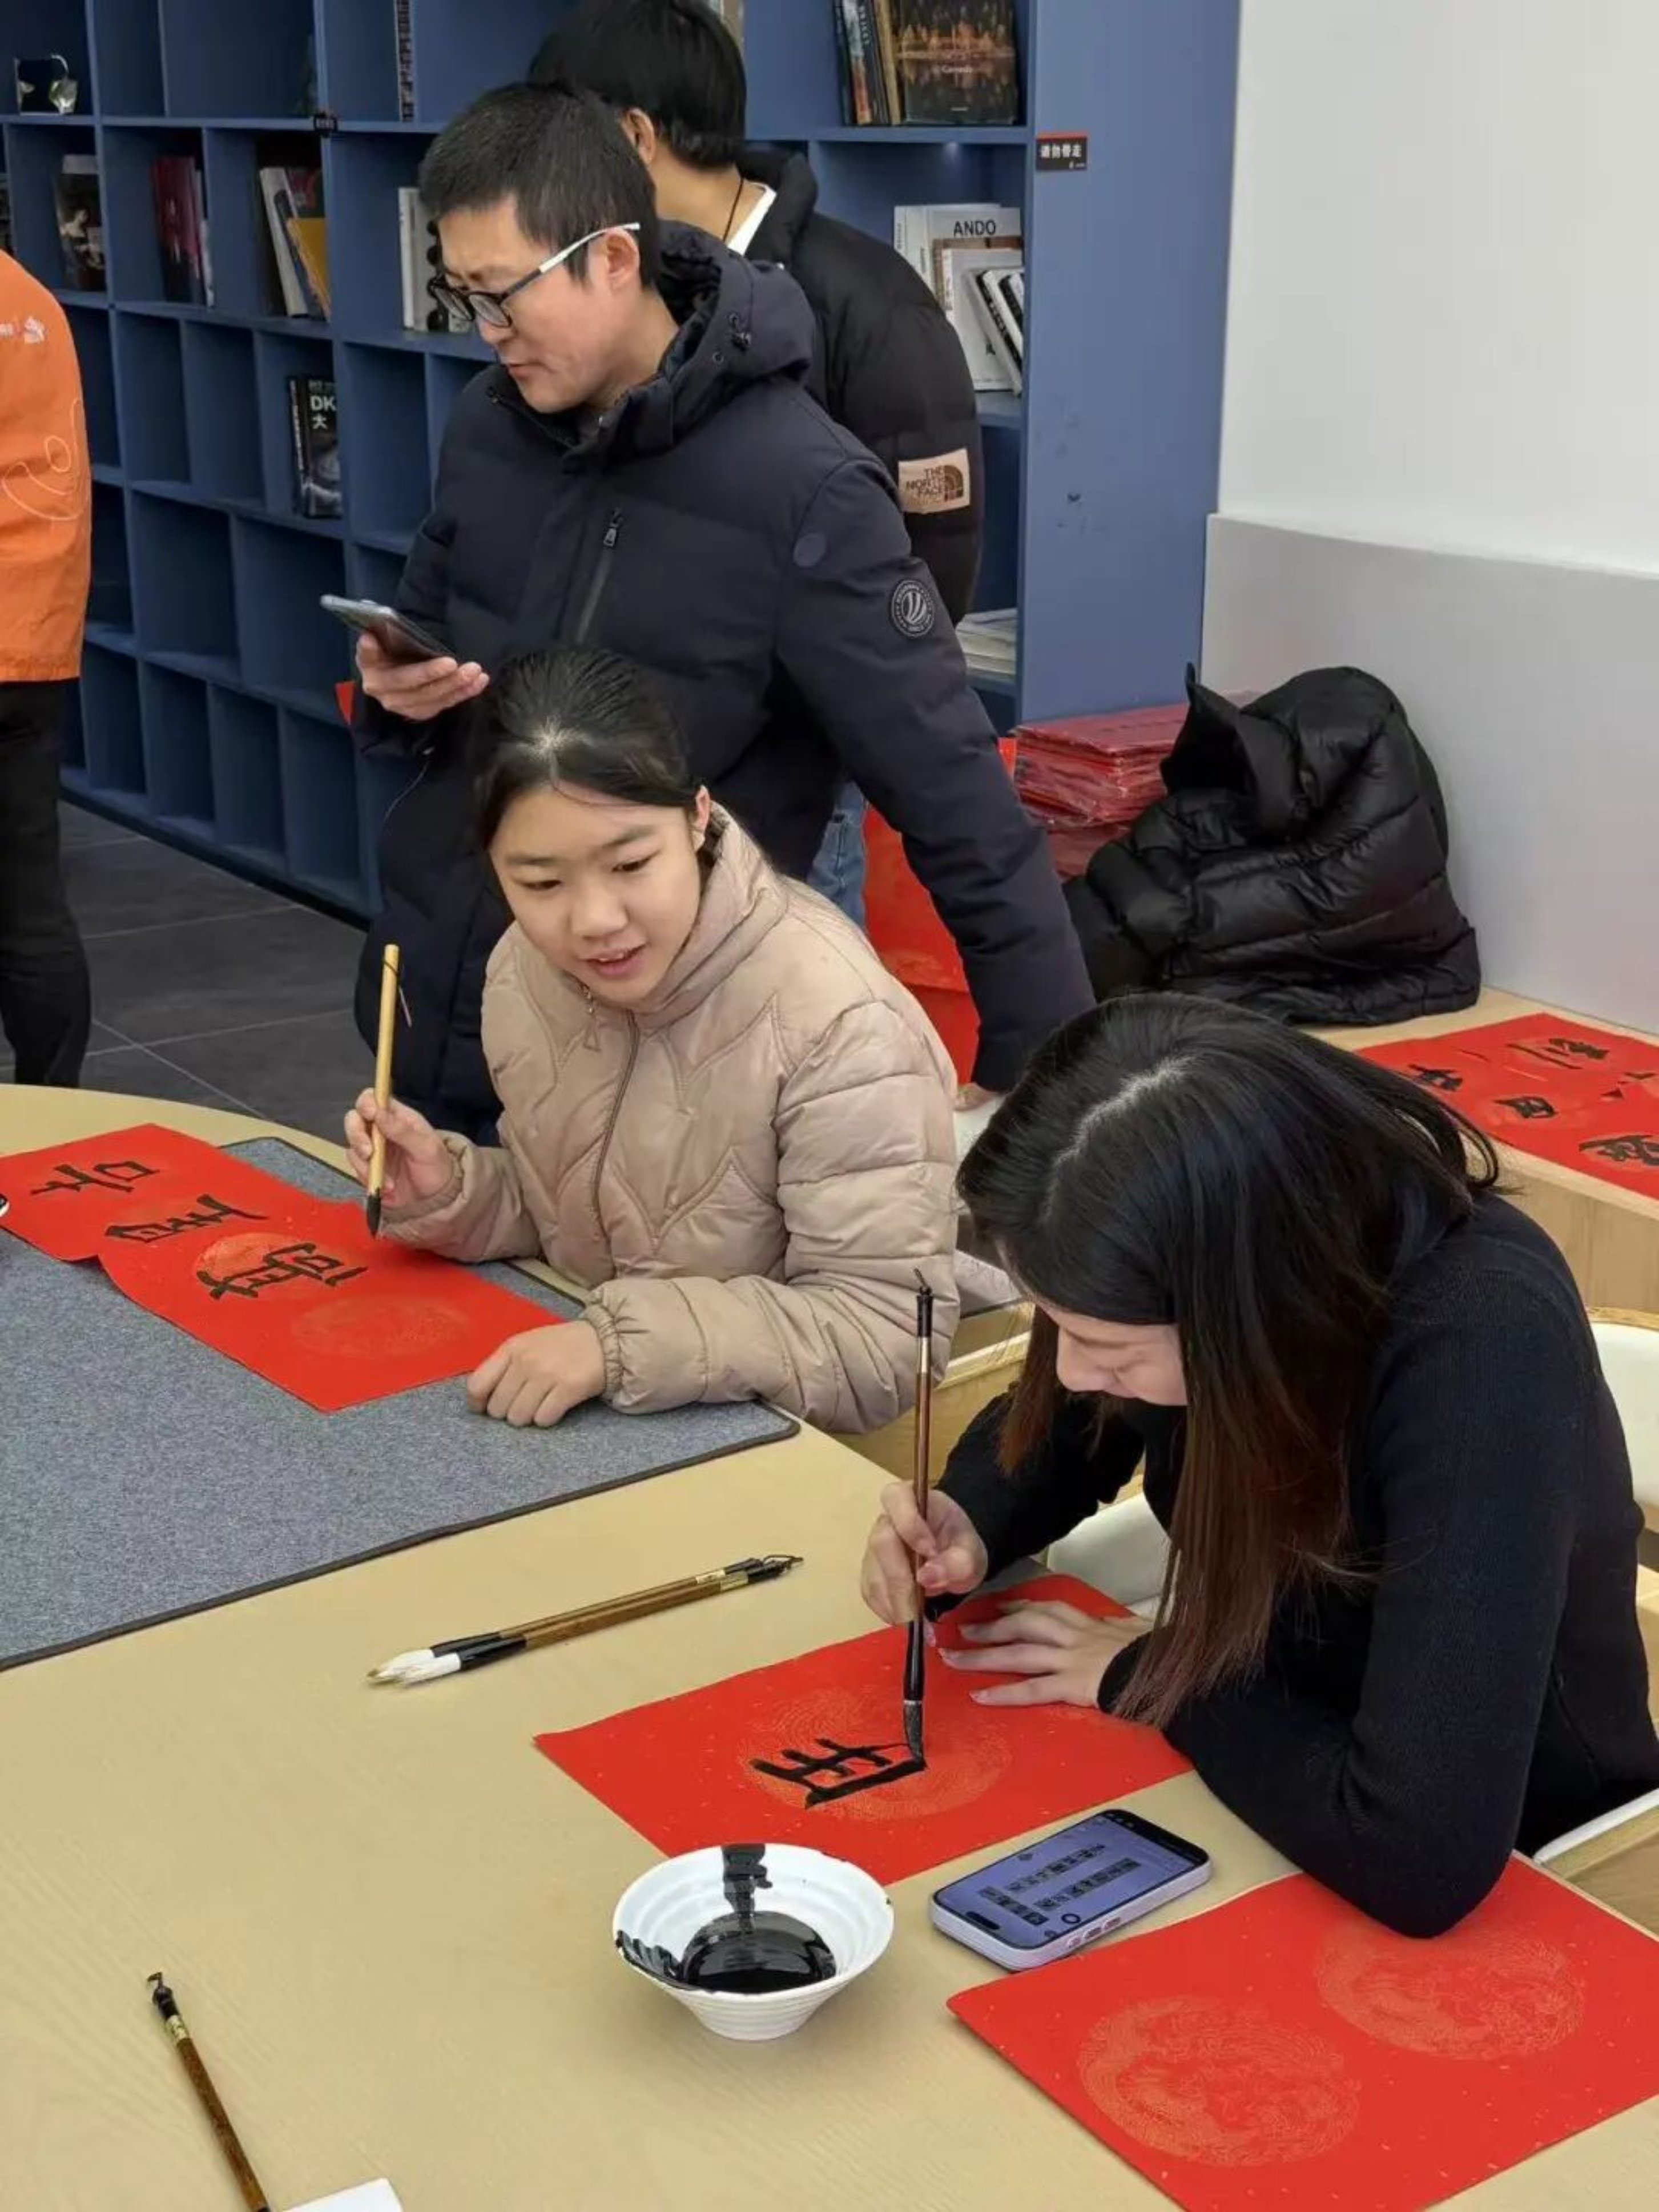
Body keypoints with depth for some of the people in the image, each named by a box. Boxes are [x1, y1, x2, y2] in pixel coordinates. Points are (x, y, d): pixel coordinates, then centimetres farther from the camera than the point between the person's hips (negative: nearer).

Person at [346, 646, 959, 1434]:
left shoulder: (839, 1024, -23)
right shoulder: (524, 973, -3)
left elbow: (891, 1342, -22)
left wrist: (625, 1342, -29)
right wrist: (453, 1197, -8)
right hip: (587, 1429, 5)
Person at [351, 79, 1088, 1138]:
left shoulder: (799, 491, -20)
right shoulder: (489, 424, -1)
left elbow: (958, 804, -19)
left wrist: (1053, 1078, -19)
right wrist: (399, 687, -8)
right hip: (432, 1000, 6)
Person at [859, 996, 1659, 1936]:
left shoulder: (1481, 1350, -34)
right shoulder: (1196, 1248, -17)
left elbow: (1420, 1857, -39)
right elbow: (1063, 1424, 5)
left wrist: (1147, 1671, -24)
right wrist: (970, 1525, -16)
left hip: (1515, 1871, -5)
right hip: (1265, 1785, 5)